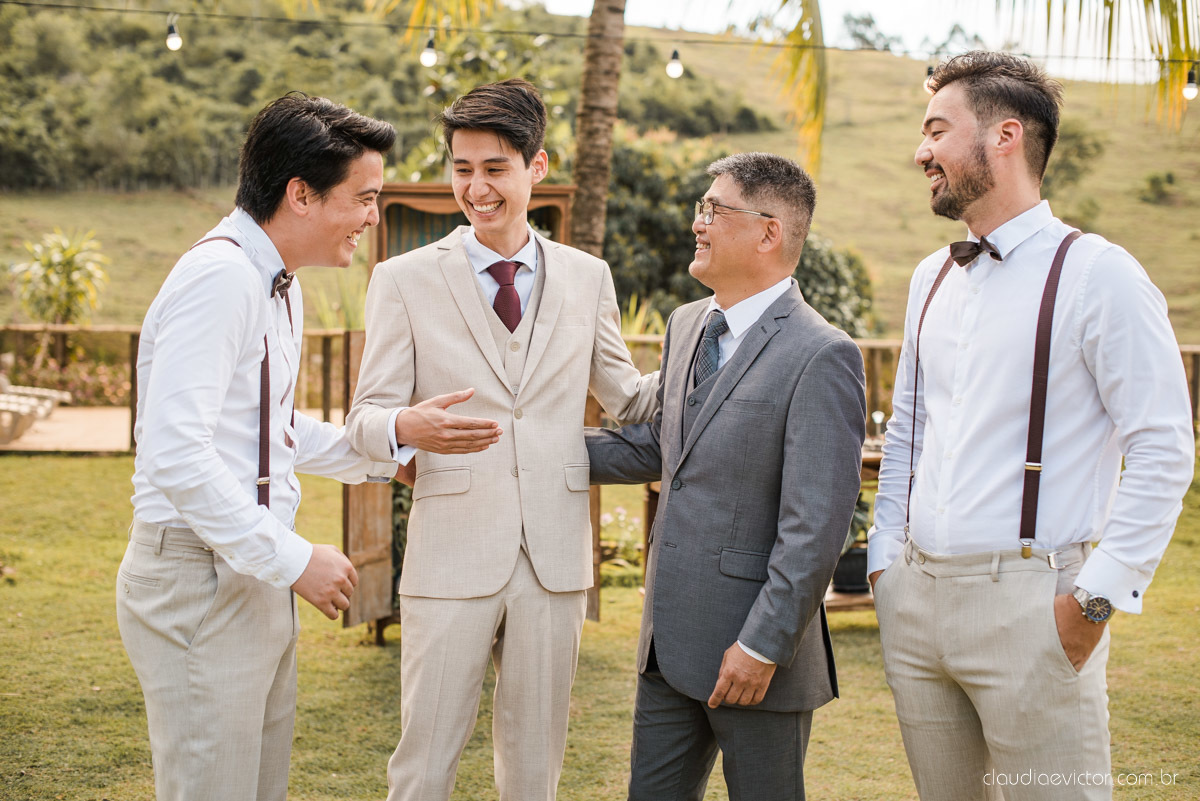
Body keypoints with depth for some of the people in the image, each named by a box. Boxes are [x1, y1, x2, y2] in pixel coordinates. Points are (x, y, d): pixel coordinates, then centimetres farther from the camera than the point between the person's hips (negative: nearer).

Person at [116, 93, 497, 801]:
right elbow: (175, 452, -25)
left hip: (254, 580, 10)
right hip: (200, 581, -10)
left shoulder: (279, 286, 14)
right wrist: (292, 559, -21)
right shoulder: (219, 276, -18)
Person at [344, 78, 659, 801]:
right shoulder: (405, 281, 2)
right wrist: (406, 427, -26)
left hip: (554, 556, 2)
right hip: (452, 557, -2)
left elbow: (630, 399, 17)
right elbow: (368, 418, -2)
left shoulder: (587, 278, 10)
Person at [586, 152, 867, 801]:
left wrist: (762, 647, -20)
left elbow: (816, 527, -19)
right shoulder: (686, 326, 10)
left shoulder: (821, 357, -16)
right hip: (669, 644, 8)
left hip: (753, 650, -7)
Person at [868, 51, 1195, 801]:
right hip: (915, 594, 7)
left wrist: (1097, 595, -15)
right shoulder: (931, 278, 14)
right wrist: (885, 558, 12)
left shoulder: (1097, 274, -8)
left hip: (1027, 599, -6)